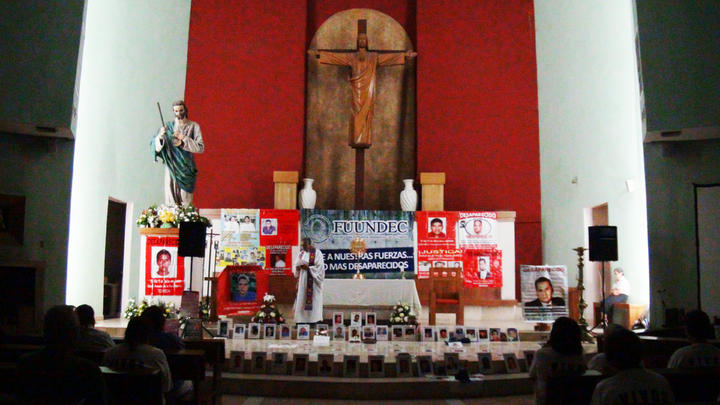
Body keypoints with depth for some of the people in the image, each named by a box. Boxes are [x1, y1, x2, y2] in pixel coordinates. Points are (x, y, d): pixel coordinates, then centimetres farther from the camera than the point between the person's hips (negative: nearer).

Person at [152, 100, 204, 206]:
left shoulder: (193, 126, 3)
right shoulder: (168, 126, 8)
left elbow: (201, 148, -6)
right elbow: (157, 147, -2)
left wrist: (183, 139, -13)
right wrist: (160, 136, -22)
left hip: (186, 168, -1)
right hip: (171, 167, 1)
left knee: (186, 200, -3)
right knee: (171, 200, -2)